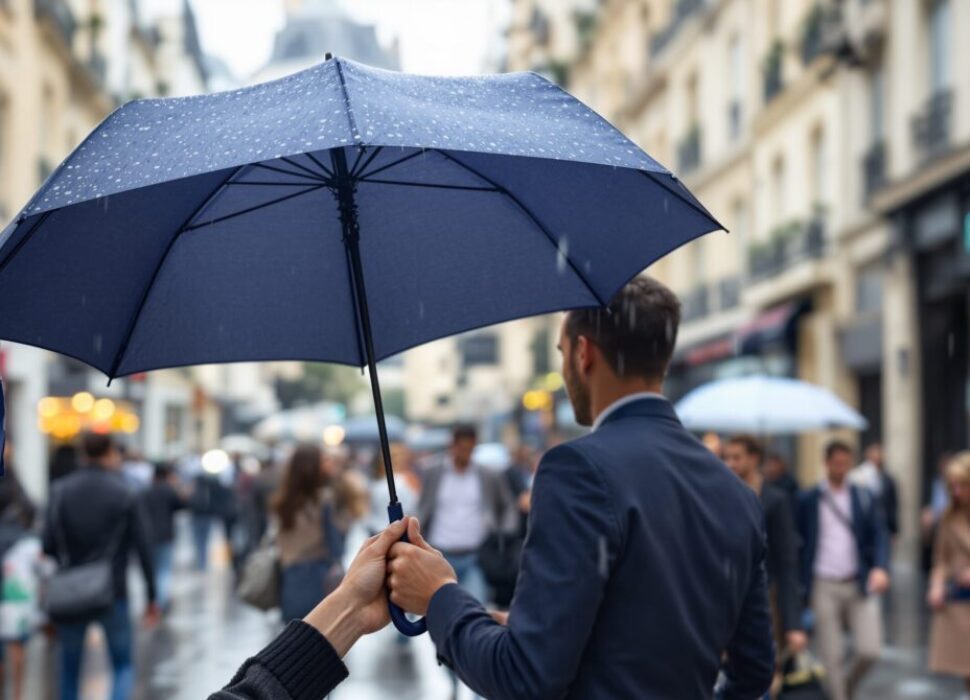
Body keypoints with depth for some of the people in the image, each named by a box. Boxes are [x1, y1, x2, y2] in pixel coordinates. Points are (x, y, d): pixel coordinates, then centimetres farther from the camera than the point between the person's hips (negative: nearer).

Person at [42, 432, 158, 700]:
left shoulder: (61, 490, 1)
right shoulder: (123, 493, -5)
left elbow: (49, 545, -3)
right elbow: (143, 547, -5)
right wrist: (151, 597, 1)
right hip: (113, 593, -2)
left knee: (69, 667, 15)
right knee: (123, 665, 10)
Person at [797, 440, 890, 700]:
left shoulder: (865, 498, 7)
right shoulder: (808, 500, 2)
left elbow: (879, 536, 1)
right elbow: (797, 542, 4)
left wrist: (881, 567, -17)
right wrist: (800, 583, -1)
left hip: (859, 584, 1)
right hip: (824, 586, -1)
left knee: (869, 650, -5)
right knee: (831, 656, 1)